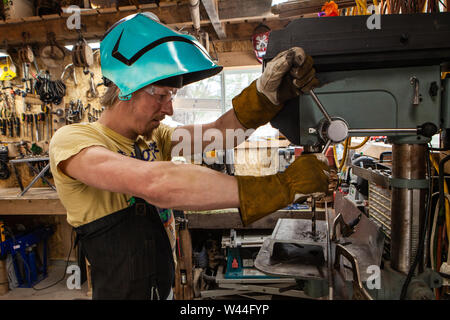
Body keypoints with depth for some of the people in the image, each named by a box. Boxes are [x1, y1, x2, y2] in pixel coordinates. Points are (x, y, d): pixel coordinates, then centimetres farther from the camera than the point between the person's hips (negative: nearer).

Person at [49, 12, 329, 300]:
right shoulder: (71, 140, -20)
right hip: (120, 291, -5)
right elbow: (155, 184, -37)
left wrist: (268, 93, -31)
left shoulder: (155, 136, 1)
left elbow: (217, 132, -12)